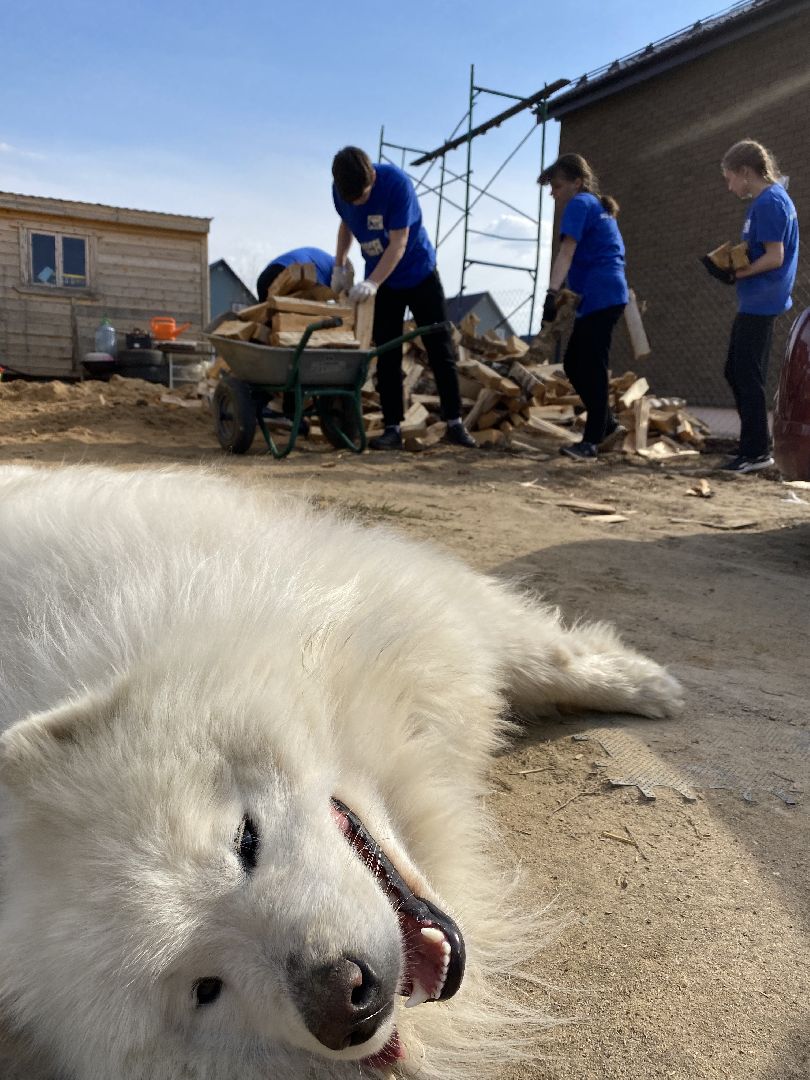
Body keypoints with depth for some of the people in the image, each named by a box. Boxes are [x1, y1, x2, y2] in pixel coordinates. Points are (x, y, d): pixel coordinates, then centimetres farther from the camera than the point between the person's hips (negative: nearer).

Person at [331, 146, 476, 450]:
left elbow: (398, 244, -28)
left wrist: (372, 283, -37)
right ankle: (392, 428, 4)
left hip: (419, 273, -3)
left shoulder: (396, 183, -26)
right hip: (379, 281, 4)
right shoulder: (340, 191, -10)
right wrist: (339, 266, 5)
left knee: (441, 350, -2)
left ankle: (454, 423, 5)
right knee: (387, 357, 0)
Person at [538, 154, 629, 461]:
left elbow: (566, 252, -19)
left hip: (600, 297, -10)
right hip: (606, 295, 10)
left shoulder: (579, 204, -5)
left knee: (591, 367, -7)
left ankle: (592, 441, -3)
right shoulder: (597, 206, 24)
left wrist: (552, 292, -29)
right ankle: (608, 425, 16)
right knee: (574, 364, 11)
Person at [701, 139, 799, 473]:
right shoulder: (769, 200, 15)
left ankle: (756, 452, 2)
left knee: (747, 376, -5)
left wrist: (735, 274, -14)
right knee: (736, 371, 14)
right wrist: (731, 266, 5)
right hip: (754, 304, 10)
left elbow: (774, 257, -20)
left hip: (759, 304, -10)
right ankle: (755, 445, 21)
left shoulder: (769, 202, -15)